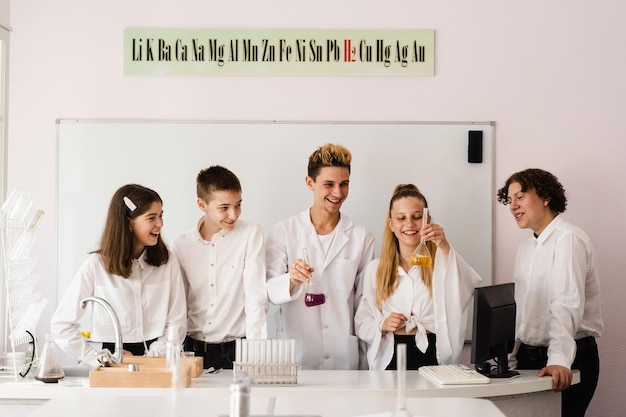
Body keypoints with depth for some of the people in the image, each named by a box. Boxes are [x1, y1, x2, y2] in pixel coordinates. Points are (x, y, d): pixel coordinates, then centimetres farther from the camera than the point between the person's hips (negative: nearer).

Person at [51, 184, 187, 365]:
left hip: (159, 362, 2)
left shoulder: (168, 262, 8)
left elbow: (176, 322, 6)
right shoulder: (96, 265, 1)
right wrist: (99, 357, -4)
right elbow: (61, 324, 1)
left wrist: (154, 355, -8)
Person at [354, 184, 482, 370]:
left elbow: (467, 288, -14)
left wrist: (445, 248, -26)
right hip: (390, 357, 1)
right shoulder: (376, 269, 13)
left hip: (433, 355, -1)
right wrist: (383, 325, -8)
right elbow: (362, 323, 12)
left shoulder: (441, 260, 7)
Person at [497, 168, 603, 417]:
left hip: (568, 363, -7)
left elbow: (567, 304, -25)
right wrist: (510, 358, 13)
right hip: (530, 357, 7)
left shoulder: (568, 239, -13)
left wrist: (559, 359, -36)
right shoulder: (526, 248, 15)